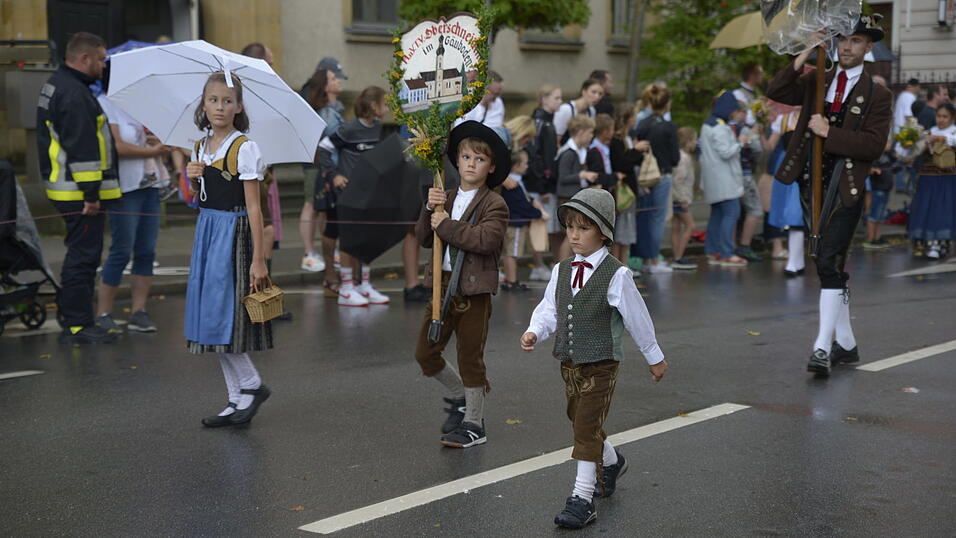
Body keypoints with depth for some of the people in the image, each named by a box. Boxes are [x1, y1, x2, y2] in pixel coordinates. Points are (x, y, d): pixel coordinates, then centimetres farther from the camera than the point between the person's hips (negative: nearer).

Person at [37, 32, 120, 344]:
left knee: (81, 254, 18)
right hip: (80, 192, -11)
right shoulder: (74, 95, -18)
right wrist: (91, 193, -23)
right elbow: (82, 148, -23)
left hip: (64, 187, 11)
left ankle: (71, 316, 26)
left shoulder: (55, 85, 17)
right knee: (84, 255, -6)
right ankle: (78, 325, -1)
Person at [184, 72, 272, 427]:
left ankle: (251, 385, 7)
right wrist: (193, 179, -3)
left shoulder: (244, 148, -11)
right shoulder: (200, 148, 10)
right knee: (214, 321, 7)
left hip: (233, 233, -8)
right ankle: (239, 400, 14)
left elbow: (253, 207, -14)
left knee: (221, 315, -9)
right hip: (206, 230, 8)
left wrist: (258, 259, -17)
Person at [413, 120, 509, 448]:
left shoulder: (494, 204, -6)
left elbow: (486, 239, -23)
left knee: (470, 357, 2)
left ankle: (474, 425, 15)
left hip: (474, 289, -6)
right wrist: (430, 209, -9)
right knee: (425, 353, 8)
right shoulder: (446, 199, 13)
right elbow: (424, 238, 8)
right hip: (442, 284, 6)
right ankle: (460, 397, 31)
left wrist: (446, 225, -19)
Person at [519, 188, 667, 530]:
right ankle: (611, 463, 49)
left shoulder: (616, 275, -14)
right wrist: (534, 333, -13)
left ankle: (582, 499, 0)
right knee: (580, 423, 20)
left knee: (587, 429, -8)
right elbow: (549, 309, 8)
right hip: (569, 364, 6)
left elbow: (637, 317, -5)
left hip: (601, 365, -6)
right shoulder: (561, 271, 3)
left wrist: (654, 357, 4)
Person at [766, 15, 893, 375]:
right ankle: (846, 344, 23)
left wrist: (828, 132, -15)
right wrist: (803, 57, -9)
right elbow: (776, 92, 0)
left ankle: (822, 348, -17)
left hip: (846, 189, -5)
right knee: (829, 266, 12)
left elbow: (874, 145, -10)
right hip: (813, 184, 5)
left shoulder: (877, 95, -1)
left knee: (830, 264, -15)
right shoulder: (816, 82, 12)